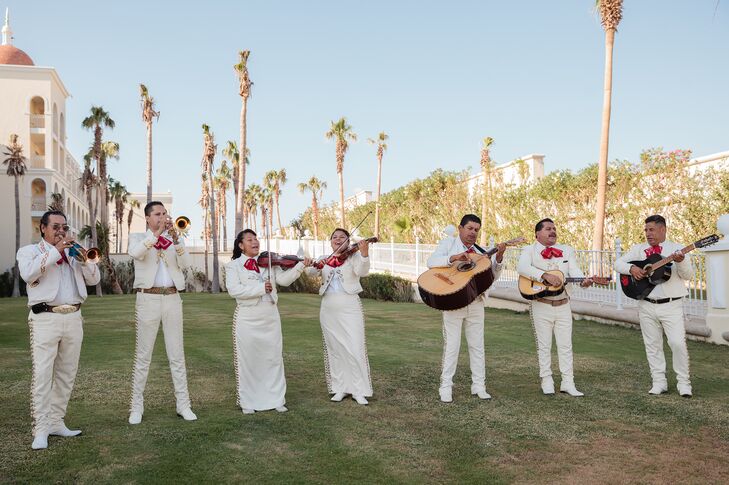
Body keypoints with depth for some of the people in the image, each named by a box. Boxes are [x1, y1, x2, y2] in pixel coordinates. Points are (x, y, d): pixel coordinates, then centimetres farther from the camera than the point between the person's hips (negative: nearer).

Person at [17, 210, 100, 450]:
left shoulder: (73, 252, 20)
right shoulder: (29, 251, 7)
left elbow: (94, 279, 13)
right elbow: (28, 273, -15)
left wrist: (84, 259, -5)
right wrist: (55, 251, -16)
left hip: (73, 318, 5)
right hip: (45, 319, -5)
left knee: (66, 374, 8)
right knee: (42, 374, -8)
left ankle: (56, 422, 17)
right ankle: (41, 430, -5)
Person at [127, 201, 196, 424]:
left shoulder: (174, 238, 11)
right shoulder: (137, 237, 4)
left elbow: (186, 263, -5)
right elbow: (136, 254, -20)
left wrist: (175, 238, -16)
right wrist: (156, 232, -20)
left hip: (172, 299, 3)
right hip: (148, 299, -2)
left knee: (177, 354, 6)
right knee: (143, 355, 3)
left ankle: (183, 404, 12)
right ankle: (137, 406, 11)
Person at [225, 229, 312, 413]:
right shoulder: (233, 265, -1)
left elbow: (284, 279, -3)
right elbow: (234, 290, -16)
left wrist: (300, 266, -17)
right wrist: (260, 288, -22)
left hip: (270, 317, 4)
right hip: (247, 319, -3)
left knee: (274, 358, 8)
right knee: (247, 360, 4)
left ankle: (276, 399, 19)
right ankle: (247, 402, 17)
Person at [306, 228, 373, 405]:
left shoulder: (354, 256, 2)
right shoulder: (324, 260, 15)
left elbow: (362, 272, -17)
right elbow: (310, 271, 1)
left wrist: (364, 253, -35)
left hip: (350, 307, -4)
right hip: (329, 309, 4)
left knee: (355, 349, -7)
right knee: (334, 349, 8)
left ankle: (359, 391, 2)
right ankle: (340, 388, 18)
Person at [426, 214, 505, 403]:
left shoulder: (481, 252, 13)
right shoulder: (449, 243, 2)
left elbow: (493, 276, 4)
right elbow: (431, 262, -14)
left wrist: (498, 258, -12)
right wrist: (454, 257, -26)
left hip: (476, 302, 4)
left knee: (477, 345, 8)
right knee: (451, 345, -1)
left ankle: (478, 386, 17)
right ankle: (446, 387, 7)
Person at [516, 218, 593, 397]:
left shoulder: (567, 250, 11)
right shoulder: (530, 250, -1)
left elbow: (575, 271, -3)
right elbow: (521, 267, -22)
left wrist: (583, 281, -26)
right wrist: (545, 275, -32)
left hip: (563, 305, 4)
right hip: (541, 306, -3)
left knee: (565, 345, 6)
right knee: (544, 345, 5)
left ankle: (567, 382, 12)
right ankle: (547, 382, 14)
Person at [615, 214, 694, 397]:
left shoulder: (676, 249, 1)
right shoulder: (639, 249, 9)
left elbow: (688, 276, -5)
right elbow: (618, 263, 7)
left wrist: (680, 262, -26)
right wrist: (632, 268, -13)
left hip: (671, 305, -3)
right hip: (647, 305, 3)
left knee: (678, 343, -11)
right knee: (652, 345, 8)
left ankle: (684, 383, 4)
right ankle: (659, 383, 17)